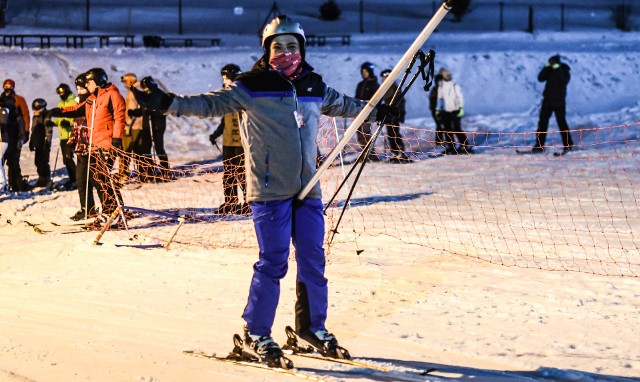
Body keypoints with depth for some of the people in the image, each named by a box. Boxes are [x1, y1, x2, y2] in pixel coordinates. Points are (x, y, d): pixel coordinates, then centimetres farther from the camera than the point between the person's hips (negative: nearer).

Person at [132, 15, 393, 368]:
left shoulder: (314, 87, 13)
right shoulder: (251, 87, -3)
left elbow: (342, 105, 32)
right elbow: (211, 104, -11)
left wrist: (376, 111, 45)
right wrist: (168, 103, -24)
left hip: (307, 189, 5)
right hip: (270, 189, -5)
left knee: (313, 261, 8)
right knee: (272, 262, -6)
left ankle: (312, 326, 27)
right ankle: (255, 336, 6)